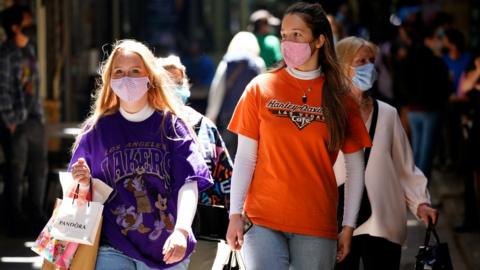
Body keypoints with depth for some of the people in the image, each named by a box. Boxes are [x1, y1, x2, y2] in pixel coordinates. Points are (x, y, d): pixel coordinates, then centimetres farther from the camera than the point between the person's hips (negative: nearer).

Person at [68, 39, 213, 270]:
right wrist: (84, 184, -14)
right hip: (113, 250, 0)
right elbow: (82, 191, 9)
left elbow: (188, 183, -9)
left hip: (167, 249, 0)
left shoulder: (171, 126, 0)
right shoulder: (97, 130, 4)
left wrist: (181, 230, -23)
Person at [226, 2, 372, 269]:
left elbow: (356, 167, 7)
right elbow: (245, 157, 2)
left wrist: (349, 226, 3)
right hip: (263, 221, -1)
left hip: (318, 226, 1)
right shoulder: (261, 88, 2)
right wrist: (235, 213, -5)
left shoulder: (339, 97, 4)